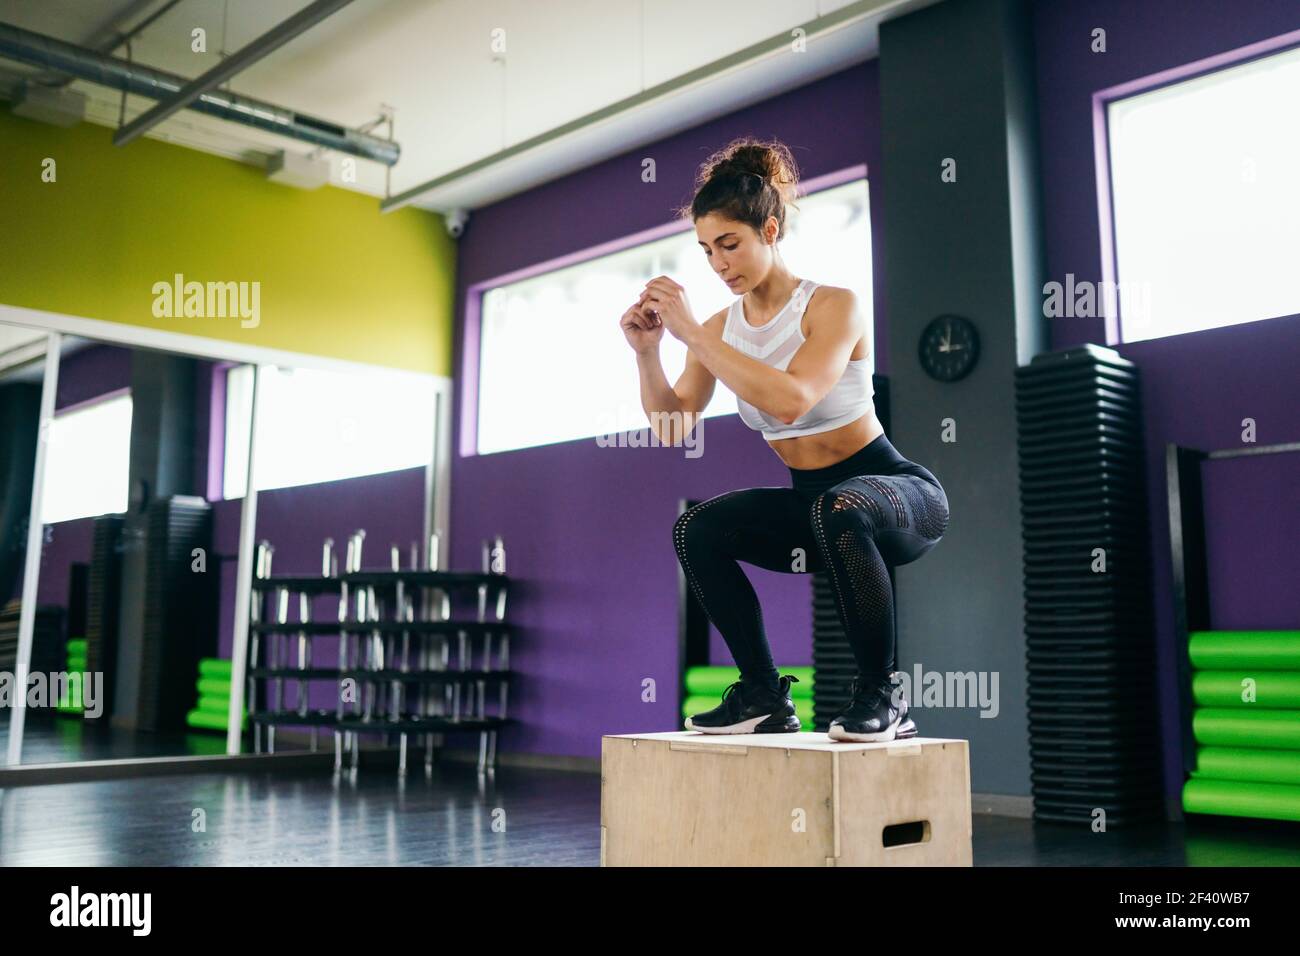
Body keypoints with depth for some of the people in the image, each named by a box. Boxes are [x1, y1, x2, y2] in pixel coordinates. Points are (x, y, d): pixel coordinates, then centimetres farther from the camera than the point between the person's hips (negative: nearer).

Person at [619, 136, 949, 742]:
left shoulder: (832, 306, -18)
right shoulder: (721, 328, 0)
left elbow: (791, 401, -35)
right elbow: (673, 426, -4)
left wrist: (694, 334, -32)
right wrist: (646, 351, -18)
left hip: (898, 492, -6)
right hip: (812, 503, 6)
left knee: (838, 509, -39)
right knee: (696, 532, -14)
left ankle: (880, 696, -20)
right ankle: (764, 697, -3)